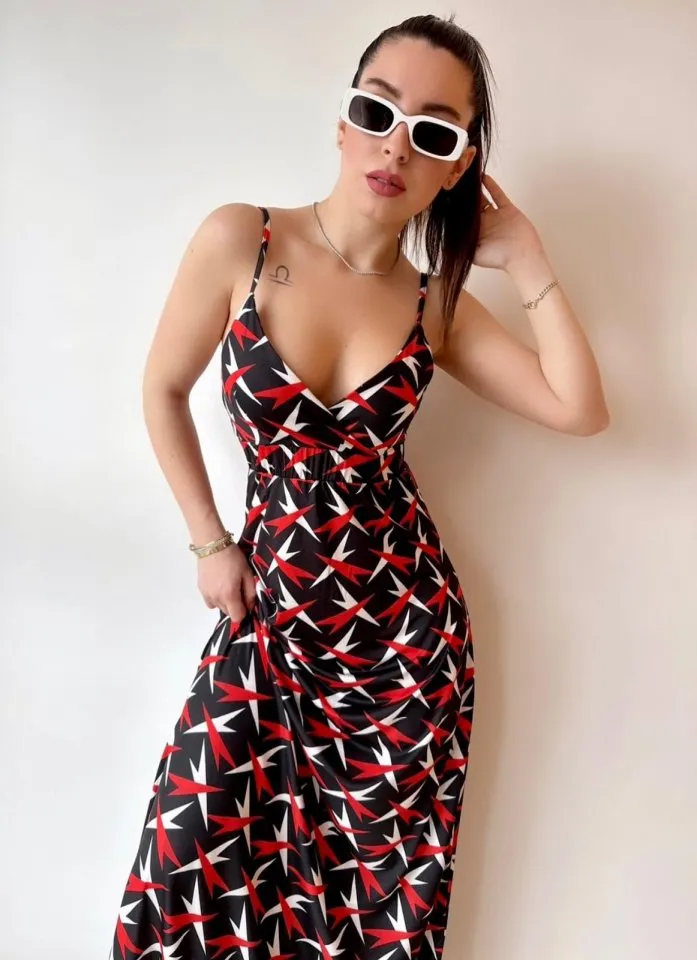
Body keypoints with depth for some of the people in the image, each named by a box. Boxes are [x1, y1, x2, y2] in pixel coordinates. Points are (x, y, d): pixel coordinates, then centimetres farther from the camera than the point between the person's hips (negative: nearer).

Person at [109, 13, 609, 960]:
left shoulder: (436, 303, -1)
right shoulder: (239, 241, -8)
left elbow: (581, 409, -5)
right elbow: (164, 391, 3)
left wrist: (526, 257, -5)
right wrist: (211, 544, 3)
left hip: (404, 615, 2)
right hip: (276, 598, -1)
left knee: (385, 873, 10)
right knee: (195, 854, -1)